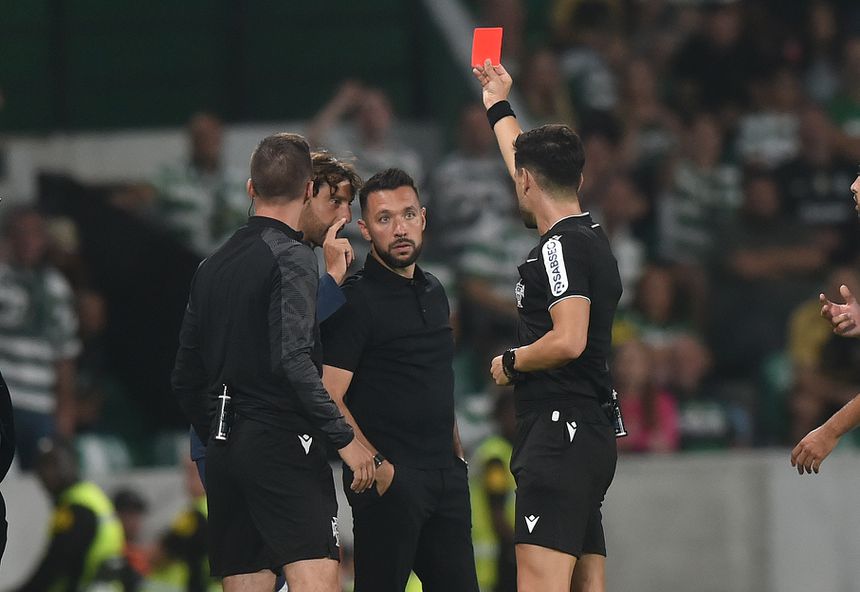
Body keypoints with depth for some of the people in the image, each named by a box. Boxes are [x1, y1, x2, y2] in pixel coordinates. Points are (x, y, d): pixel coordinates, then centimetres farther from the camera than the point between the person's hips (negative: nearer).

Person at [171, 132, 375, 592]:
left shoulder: (211, 266, 16)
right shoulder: (291, 258, -7)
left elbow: (185, 378, 19)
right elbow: (293, 360, -19)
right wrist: (344, 437, -15)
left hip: (224, 450, 8)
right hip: (280, 443, -8)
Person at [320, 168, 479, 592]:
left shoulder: (433, 292, 16)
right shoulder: (355, 299, -9)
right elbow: (328, 398, -16)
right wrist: (375, 465, -21)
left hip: (446, 475, 7)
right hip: (390, 478, -7)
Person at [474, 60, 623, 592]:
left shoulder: (561, 246, -10)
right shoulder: (591, 238, 18)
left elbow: (569, 340, -22)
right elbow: (531, 163, 36)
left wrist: (510, 362, -5)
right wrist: (499, 107, 49)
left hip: (560, 436, -10)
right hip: (592, 437, 10)